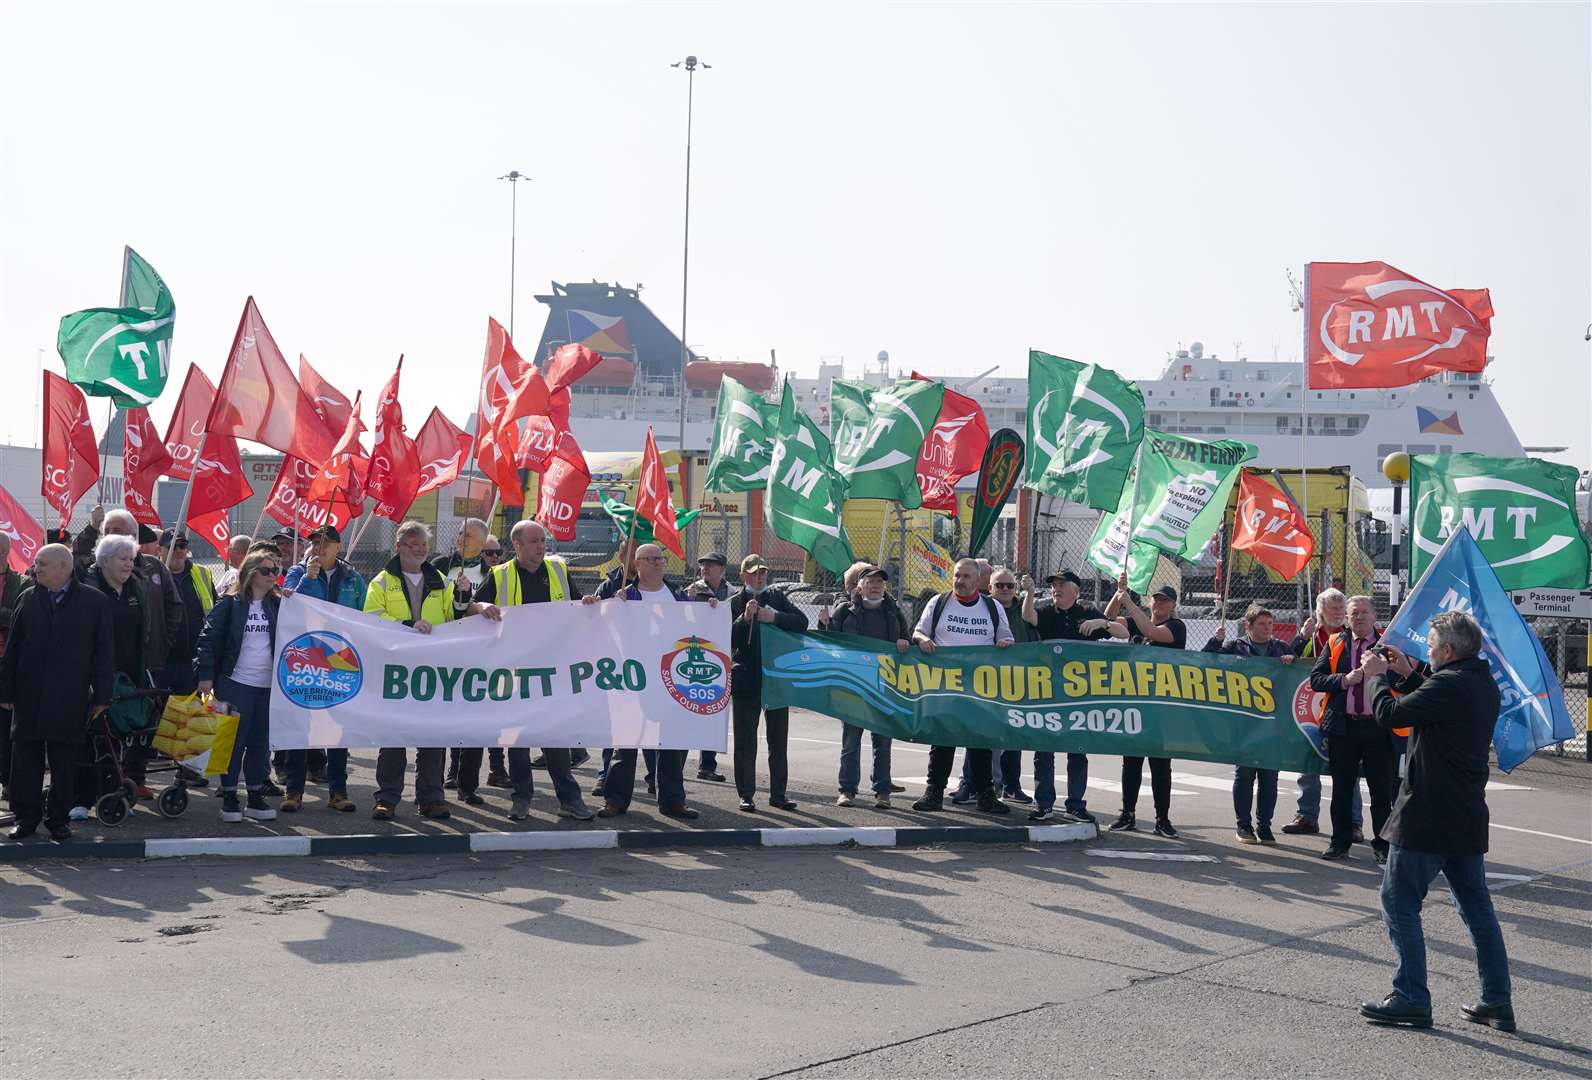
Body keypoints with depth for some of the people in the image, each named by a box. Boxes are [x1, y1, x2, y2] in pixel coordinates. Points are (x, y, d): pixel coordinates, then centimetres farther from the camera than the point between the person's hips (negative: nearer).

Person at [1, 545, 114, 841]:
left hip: (70, 699, -3)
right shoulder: (27, 599, 9)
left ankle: (59, 819, 14)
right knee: (25, 760, 4)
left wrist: (101, 695, -3)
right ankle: (26, 817, 14)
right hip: (28, 695, 3)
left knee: (64, 763, 3)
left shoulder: (95, 602, 0)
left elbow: (104, 651, 1)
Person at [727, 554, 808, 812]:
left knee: (778, 741, 8)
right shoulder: (734, 603, 1)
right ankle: (746, 795, 8)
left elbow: (802, 622, -1)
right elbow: (728, 639, -8)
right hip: (746, 680, -3)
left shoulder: (777, 598, 10)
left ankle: (778, 793, 17)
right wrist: (745, 618, -21)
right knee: (745, 742, 1)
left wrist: (774, 617, -13)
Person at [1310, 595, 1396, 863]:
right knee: (1341, 789, 9)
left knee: (1382, 791, 2)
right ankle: (1340, 842, 19)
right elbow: (1315, 679, 1)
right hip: (1342, 725, 2)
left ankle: (1382, 845, 12)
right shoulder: (1334, 644, 10)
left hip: (1377, 726, -2)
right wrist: (1344, 680, -11)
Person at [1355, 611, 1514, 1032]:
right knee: (1477, 908, 14)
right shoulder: (1484, 683, 10)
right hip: (1468, 818, 9)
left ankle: (1412, 999, 0)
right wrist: (1406, 674, 20)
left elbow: (1390, 714, -20)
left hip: (1427, 816, -9)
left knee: (1399, 903, 0)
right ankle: (1497, 1002, 17)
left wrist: (1377, 675, -4)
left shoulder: (1450, 684, -19)